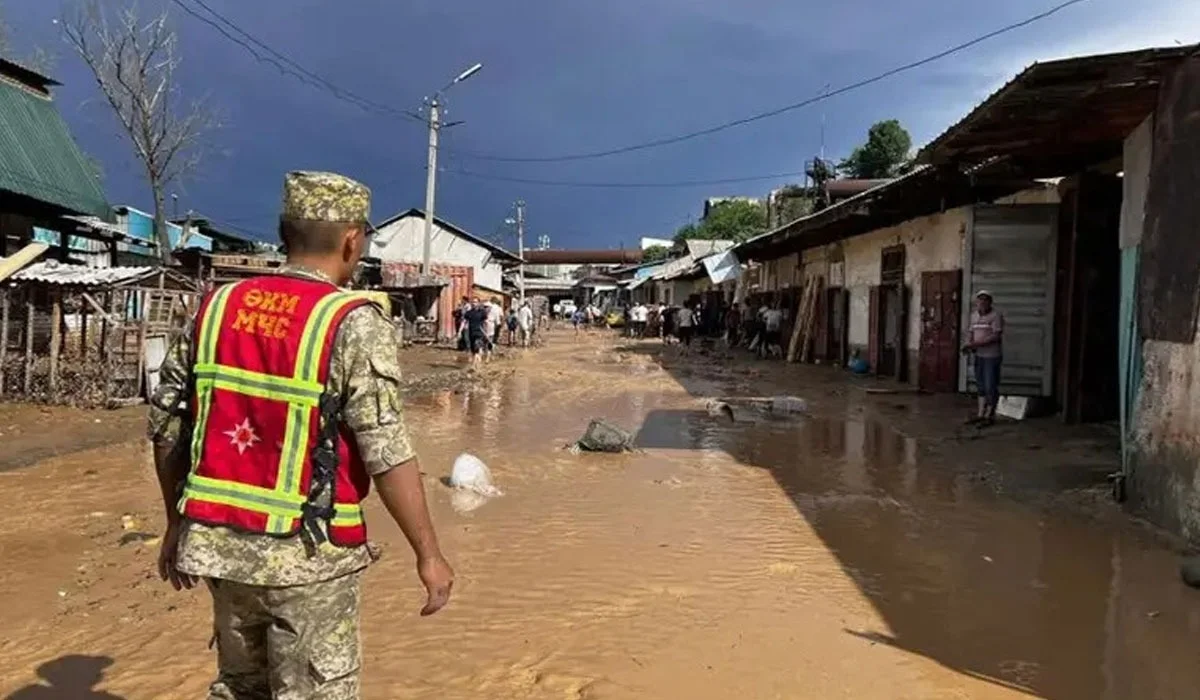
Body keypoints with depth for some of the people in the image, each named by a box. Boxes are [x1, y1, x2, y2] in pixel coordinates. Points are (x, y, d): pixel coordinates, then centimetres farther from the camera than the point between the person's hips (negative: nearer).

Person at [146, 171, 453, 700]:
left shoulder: (216, 307, 2)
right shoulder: (354, 323, -15)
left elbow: (166, 427, 7)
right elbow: (388, 454, -18)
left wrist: (178, 523, 19)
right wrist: (428, 553, -9)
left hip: (219, 542, 6)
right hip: (308, 556, -5)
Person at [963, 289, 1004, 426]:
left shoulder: (995, 316, -12)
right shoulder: (974, 315, 11)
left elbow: (996, 336, -19)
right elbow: (971, 332, 16)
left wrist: (976, 344, -22)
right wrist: (969, 344, -4)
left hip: (992, 356, -7)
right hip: (978, 355, 7)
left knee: (991, 386, -1)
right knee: (981, 386, 13)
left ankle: (989, 416, 8)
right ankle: (980, 414, 20)